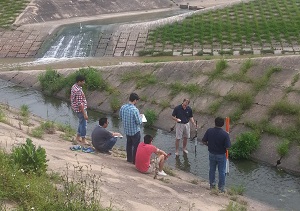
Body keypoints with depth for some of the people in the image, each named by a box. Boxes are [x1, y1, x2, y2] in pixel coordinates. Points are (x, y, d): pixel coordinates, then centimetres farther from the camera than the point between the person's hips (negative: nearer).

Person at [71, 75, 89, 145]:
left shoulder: (74, 86, 4)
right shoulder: (78, 91, -28)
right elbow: (80, 104, -28)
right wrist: (84, 114, -24)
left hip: (76, 108, 10)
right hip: (80, 109, -10)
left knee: (81, 122, 22)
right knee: (83, 124, 3)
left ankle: (78, 137, 33)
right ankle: (83, 140, 15)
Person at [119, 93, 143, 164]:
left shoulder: (123, 107, -8)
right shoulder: (135, 110, -28)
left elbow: (121, 118, 5)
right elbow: (139, 122, -22)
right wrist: (140, 117, -2)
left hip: (127, 130, 6)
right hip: (135, 131, -6)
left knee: (129, 144, 23)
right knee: (136, 146, 11)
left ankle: (129, 159, 36)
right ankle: (135, 161, 21)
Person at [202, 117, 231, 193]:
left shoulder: (209, 131, -14)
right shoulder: (225, 134, -23)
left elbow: (204, 141, -6)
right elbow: (227, 147, -21)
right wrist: (222, 147, 1)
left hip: (212, 154, 3)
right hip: (221, 155, -3)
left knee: (212, 169, 21)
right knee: (221, 171, 13)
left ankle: (212, 184, 35)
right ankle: (221, 187, 22)